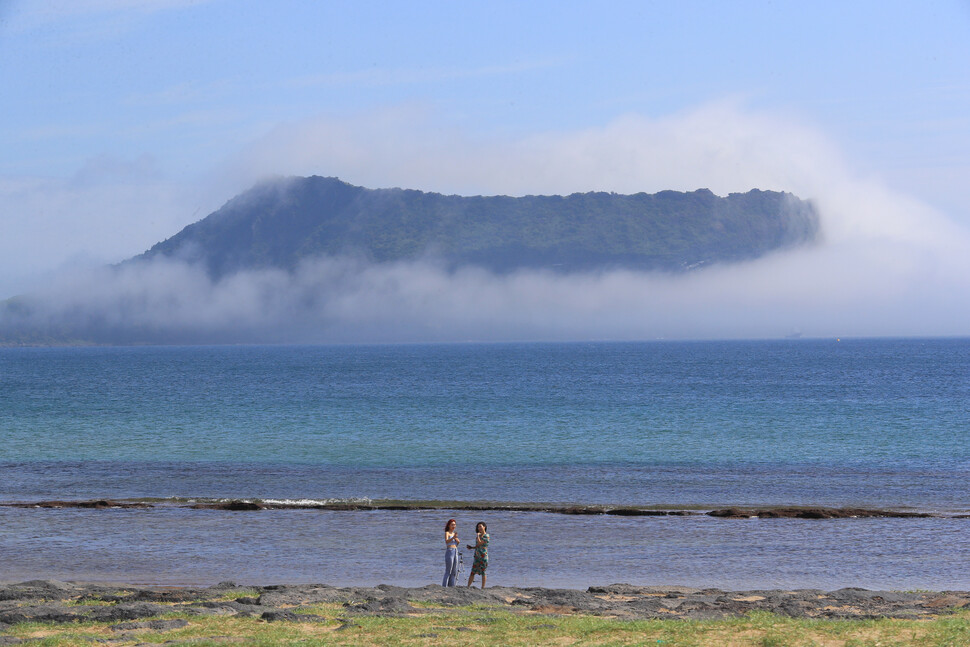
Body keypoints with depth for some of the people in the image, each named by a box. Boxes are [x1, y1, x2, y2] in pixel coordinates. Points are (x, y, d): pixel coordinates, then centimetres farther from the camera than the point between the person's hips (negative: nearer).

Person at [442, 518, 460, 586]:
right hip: (449, 552, -8)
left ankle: (451, 586, 11)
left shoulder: (454, 533, 18)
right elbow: (446, 541, -25)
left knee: (454, 572, 7)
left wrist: (456, 539, -3)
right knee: (448, 571, -11)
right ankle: (444, 587, -12)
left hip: (455, 552, 8)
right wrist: (453, 538, -43)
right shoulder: (447, 533, -5)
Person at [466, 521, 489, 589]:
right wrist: (472, 547, 9)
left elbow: (479, 543, -18)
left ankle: (483, 587, 4)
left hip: (483, 556, -7)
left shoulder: (486, 536, -9)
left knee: (483, 572, -2)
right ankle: (468, 586, 6)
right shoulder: (480, 535, 15)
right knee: (472, 572, 4)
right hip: (477, 556, 7)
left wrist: (478, 535, -7)